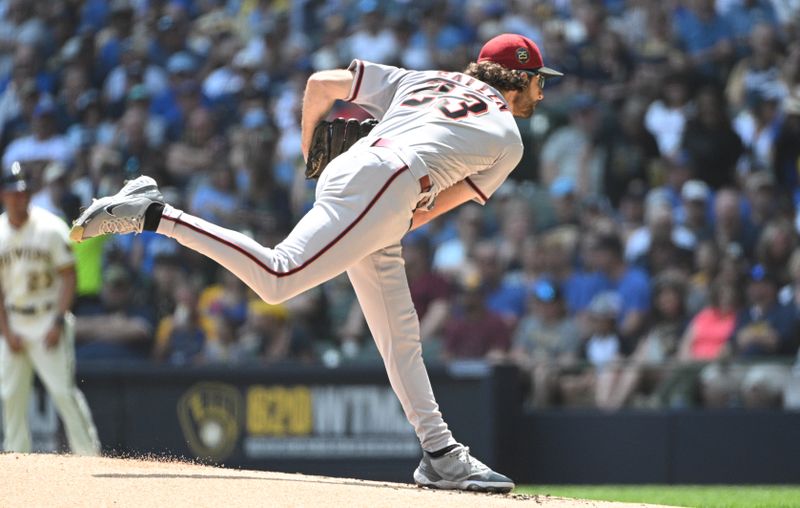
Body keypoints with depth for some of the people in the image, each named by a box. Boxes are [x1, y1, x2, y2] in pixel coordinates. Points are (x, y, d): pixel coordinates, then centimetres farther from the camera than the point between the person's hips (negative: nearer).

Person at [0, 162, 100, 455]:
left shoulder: (51, 228, -5)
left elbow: (68, 277, -5)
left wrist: (58, 323, -13)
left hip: (49, 320, -4)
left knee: (64, 392, -10)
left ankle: (89, 453, -5)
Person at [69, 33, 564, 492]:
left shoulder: (420, 79, 31)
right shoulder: (509, 140, 16)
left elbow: (320, 84, 24)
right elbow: (436, 207, 11)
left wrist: (310, 155, 33)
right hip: (378, 183, -8)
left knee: (403, 338, 11)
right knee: (276, 278, -22)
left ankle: (441, 455, 12)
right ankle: (153, 213, -24)